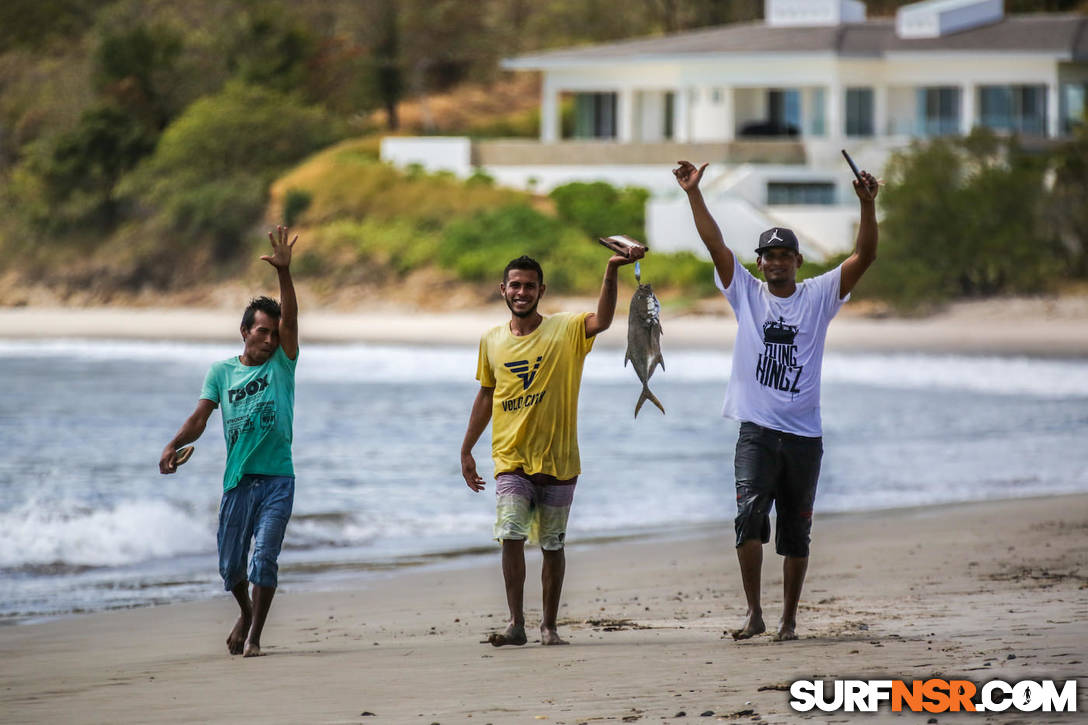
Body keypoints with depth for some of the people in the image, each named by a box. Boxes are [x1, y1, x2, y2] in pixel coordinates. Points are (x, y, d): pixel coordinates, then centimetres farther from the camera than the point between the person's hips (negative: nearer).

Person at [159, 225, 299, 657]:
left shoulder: (282, 364, 6)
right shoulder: (222, 371, 9)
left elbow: (290, 318, -9)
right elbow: (200, 417, 1)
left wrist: (284, 272, -23)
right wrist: (174, 445, -18)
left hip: (277, 479, -2)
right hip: (238, 479, 2)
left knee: (264, 557, -12)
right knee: (230, 564, 5)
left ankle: (254, 636, -5)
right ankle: (246, 613, 33)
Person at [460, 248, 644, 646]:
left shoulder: (566, 330, -3)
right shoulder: (492, 341, 7)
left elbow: (602, 320, -24)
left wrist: (611, 272, -37)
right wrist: (466, 449, 18)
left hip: (557, 460, -1)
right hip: (511, 460, 1)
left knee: (552, 545, 6)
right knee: (511, 536, -14)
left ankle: (549, 625, 18)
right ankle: (516, 623, -11)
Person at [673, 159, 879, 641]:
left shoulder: (819, 296, 6)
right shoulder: (746, 293, 8)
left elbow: (864, 256, -3)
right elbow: (714, 243, 2)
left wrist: (867, 205, -15)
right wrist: (693, 194, -7)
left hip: (804, 435, 1)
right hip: (757, 430, -1)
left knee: (796, 532, 6)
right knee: (750, 513, -20)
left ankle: (788, 619, 16)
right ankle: (754, 613, -17)